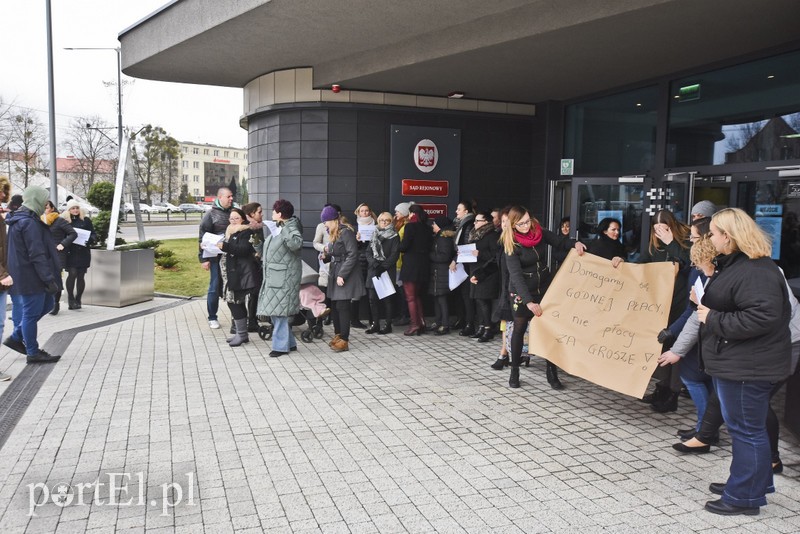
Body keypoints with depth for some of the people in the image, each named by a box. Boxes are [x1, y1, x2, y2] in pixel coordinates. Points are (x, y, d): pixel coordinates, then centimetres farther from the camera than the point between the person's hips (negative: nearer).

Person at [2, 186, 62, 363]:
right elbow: (37, 255, -24)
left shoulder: (18, 219, 14)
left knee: (46, 304, 19)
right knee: (31, 313, 0)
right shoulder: (29, 223, -20)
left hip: (23, 275, 10)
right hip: (31, 277, -10)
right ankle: (33, 353, 10)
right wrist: (49, 278, -21)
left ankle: (16, 337, 26)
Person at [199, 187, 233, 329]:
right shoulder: (211, 214, -3)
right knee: (215, 287, 3)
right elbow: (203, 237, -5)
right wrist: (203, 258, -10)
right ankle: (212, 318, 13)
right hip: (217, 257, -4)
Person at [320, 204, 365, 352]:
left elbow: (352, 255, -18)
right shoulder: (334, 233, 15)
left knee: (342, 306, -7)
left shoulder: (346, 232, -13)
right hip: (336, 273, 8)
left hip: (345, 276, -8)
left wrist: (342, 275, -21)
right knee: (335, 305, 9)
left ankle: (344, 340, -2)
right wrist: (327, 256, 1)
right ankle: (338, 334, 21)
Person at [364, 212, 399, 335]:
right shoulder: (374, 235, 15)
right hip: (373, 271, 4)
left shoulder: (394, 236, 2)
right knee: (373, 298, 2)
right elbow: (368, 252, 8)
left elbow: (394, 255, -7)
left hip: (387, 272, -4)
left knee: (387, 299, -2)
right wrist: (375, 264, -9)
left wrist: (383, 266, -15)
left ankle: (388, 325, 4)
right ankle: (375, 324, 10)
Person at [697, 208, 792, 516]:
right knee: (745, 427, 21)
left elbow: (761, 317, -29)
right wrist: (708, 303, 7)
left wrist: (713, 319, -21)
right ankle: (751, 482, 35)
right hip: (737, 362, 11)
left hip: (747, 366, -11)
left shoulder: (756, 272, -21)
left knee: (746, 429, 1)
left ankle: (745, 496, 13)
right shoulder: (735, 263, 13)